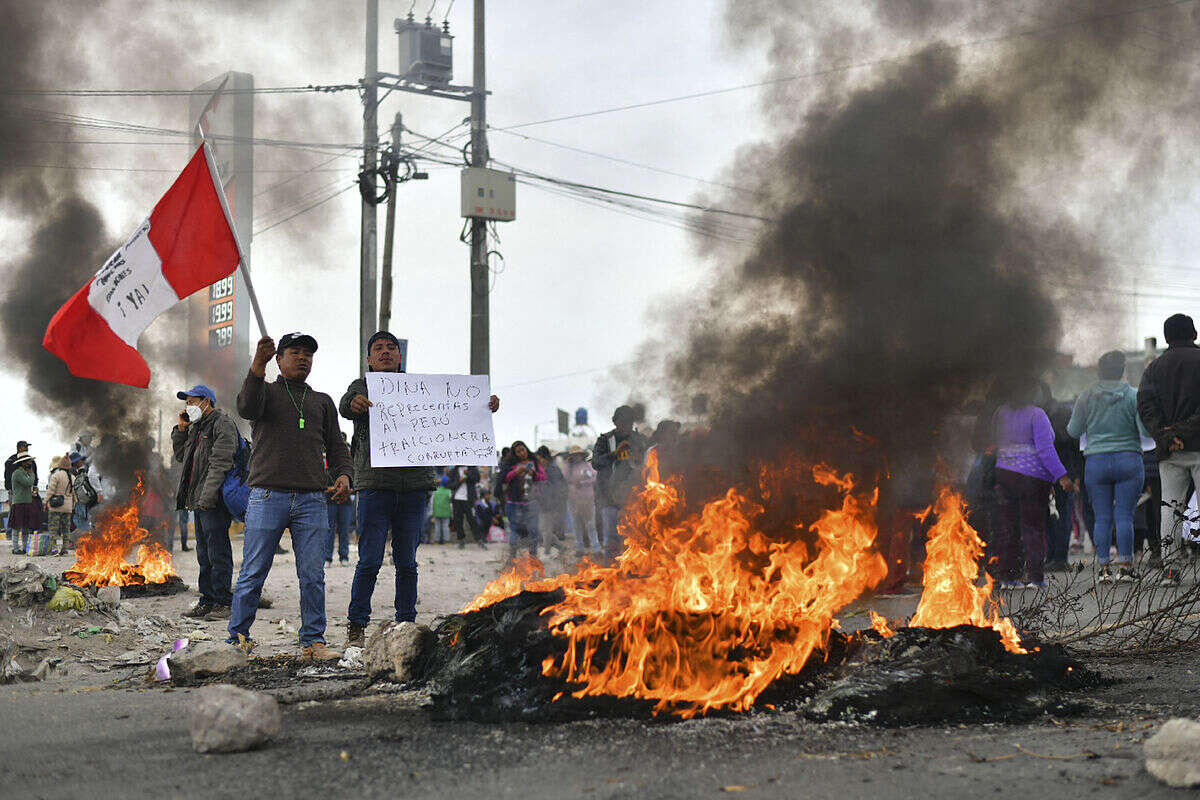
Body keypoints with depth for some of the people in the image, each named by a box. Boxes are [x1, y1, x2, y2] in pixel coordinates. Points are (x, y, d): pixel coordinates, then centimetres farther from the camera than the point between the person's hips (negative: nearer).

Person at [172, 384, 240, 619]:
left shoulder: (223, 424, -8)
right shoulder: (196, 428, 21)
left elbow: (220, 463, -17)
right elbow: (181, 456, 29)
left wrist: (207, 497, -23)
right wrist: (180, 429, 15)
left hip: (215, 502, -10)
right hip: (200, 502, 10)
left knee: (218, 553, -8)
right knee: (204, 554, 12)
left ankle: (224, 602, -5)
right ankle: (207, 601, 17)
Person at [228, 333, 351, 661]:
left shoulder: (322, 402, 22)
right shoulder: (265, 391, 11)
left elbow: (336, 446, 20)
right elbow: (247, 407, -13)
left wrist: (343, 474, -1)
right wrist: (258, 365, -28)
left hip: (312, 501, 3)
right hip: (267, 497, -3)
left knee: (313, 576, -1)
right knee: (253, 574, -1)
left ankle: (313, 641, 5)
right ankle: (237, 639, 7)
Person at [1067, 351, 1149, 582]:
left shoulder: (1087, 396, 2)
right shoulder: (1133, 396, -4)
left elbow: (1074, 431, 8)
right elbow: (1146, 430, -9)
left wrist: (1073, 416, 27)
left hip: (1096, 462, 1)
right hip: (1128, 460, -1)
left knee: (1102, 518, 4)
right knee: (1125, 516, 0)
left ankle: (1103, 568, 3)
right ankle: (1125, 567, -1)